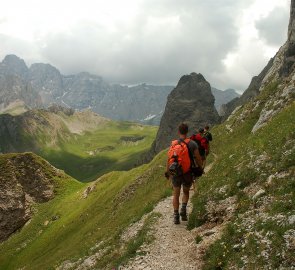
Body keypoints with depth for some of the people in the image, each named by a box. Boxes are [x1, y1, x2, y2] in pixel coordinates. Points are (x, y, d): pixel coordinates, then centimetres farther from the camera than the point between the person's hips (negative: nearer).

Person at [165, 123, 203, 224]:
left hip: (175, 173, 1)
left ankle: (176, 216, 8)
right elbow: (198, 158, -8)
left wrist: (167, 171, 15)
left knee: (176, 195, 12)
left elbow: (169, 159, 2)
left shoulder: (173, 144, -4)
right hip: (188, 173, -1)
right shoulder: (192, 144, -11)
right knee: (186, 192, 22)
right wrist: (201, 168, 10)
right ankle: (183, 209, 2)